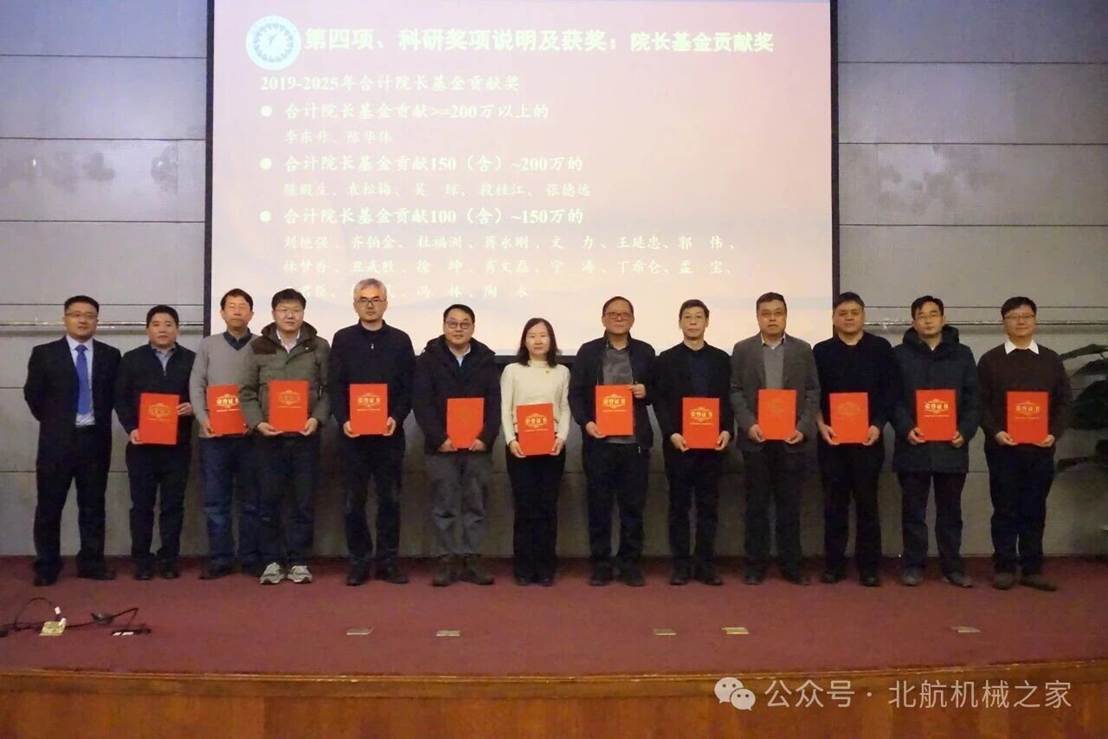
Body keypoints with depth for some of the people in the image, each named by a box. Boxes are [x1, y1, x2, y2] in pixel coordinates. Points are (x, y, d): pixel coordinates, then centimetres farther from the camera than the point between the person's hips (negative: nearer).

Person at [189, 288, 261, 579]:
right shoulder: (208, 344, 11)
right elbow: (196, 384, 7)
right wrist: (202, 417, -7)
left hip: (250, 433, -1)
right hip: (214, 434, 2)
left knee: (251, 500, 5)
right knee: (215, 500, 4)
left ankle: (251, 558, 13)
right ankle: (219, 559, 13)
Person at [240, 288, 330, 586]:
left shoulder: (319, 346, 4)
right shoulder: (258, 347, 5)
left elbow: (329, 389, 3)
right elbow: (246, 391, 5)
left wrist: (317, 418, -11)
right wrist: (257, 422, -8)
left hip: (305, 435, 0)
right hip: (268, 436, 1)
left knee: (304, 501, 4)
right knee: (270, 500, 5)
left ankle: (299, 561, 14)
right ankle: (272, 561, 15)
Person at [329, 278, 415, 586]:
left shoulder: (400, 340, 7)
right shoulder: (343, 339, 7)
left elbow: (409, 387, 3)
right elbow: (335, 386, 1)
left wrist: (396, 417, -12)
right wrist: (343, 420, -13)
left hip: (389, 433, 0)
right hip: (352, 433, 0)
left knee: (390, 498, 4)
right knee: (354, 500, 4)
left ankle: (388, 561, 13)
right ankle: (358, 561, 14)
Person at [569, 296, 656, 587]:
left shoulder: (645, 351, 10)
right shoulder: (588, 351, 6)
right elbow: (575, 393, 2)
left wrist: (646, 392, -8)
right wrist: (585, 422, -13)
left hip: (635, 441, 1)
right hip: (598, 440, -1)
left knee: (633, 505, 5)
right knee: (599, 505, 4)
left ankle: (630, 563, 16)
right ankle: (600, 563, 15)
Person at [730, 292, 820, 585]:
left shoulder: (803, 350, 6)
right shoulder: (742, 350, 5)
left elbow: (813, 393, 3)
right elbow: (735, 392, 1)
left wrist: (804, 428, -9)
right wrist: (748, 425, -11)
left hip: (792, 438, 1)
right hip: (755, 439, 0)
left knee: (790, 504, 6)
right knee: (756, 504, 5)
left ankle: (791, 563, 15)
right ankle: (755, 563, 13)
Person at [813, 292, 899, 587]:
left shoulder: (880, 348, 6)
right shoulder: (821, 351, 8)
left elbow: (891, 390, 2)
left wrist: (878, 424, -9)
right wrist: (821, 425, -8)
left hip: (868, 437, -1)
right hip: (832, 438, 1)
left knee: (867, 502, 3)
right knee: (834, 503, 5)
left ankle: (868, 566, 11)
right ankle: (833, 564, 13)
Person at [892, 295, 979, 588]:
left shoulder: (962, 354, 10)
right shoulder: (900, 354, 5)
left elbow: (973, 399, 7)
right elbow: (892, 398, 0)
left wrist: (965, 431, -7)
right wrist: (906, 429, -14)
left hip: (951, 446, 1)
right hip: (914, 446, -1)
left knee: (950, 510, 9)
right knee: (913, 510, 6)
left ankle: (953, 566, 18)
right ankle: (913, 564, 14)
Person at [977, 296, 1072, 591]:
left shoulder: (1051, 360, 10)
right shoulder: (990, 360, 3)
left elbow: (1064, 402, 7)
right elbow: (980, 403, -1)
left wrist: (1054, 434, -7)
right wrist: (995, 432, -14)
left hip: (1040, 449, 2)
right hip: (1002, 448, -2)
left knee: (1035, 510, 7)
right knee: (1005, 510, 3)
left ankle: (1032, 569, 15)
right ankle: (1005, 568, 10)